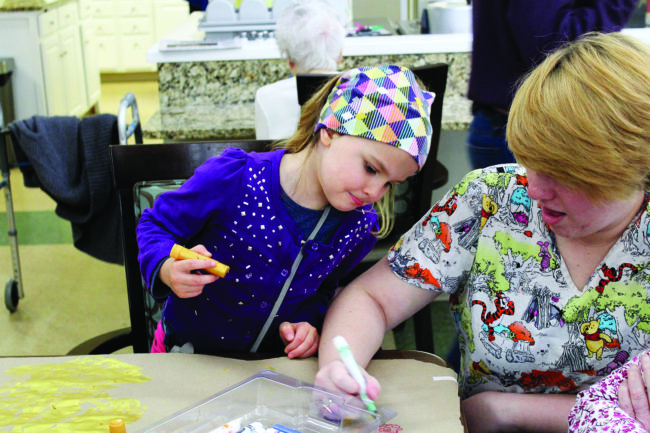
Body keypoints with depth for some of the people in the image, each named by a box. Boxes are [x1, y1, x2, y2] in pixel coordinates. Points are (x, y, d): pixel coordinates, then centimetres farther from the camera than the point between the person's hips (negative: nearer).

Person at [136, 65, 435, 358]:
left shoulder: (360, 226, -8)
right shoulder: (233, 179, -22)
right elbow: (156, 224, -8)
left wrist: (307, 321, -11)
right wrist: (167, 270, -28)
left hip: (275, 358, 3)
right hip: (191, 350, -2)